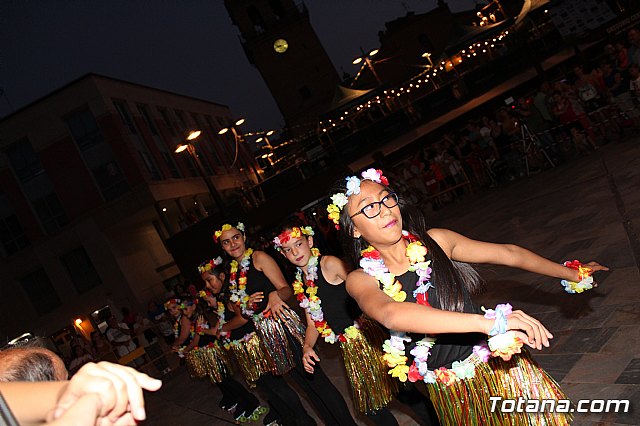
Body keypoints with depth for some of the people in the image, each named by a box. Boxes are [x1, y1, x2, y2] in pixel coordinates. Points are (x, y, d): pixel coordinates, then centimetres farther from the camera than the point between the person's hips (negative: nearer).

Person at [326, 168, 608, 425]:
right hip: (449, 395, -1)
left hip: (498, 368, 1)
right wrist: (489, 322, -45)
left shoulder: (435, 242, -8)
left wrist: (572, 274, 12)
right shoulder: (362, 279, -14)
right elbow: (390, 314, -36)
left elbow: (508, 254, 4)